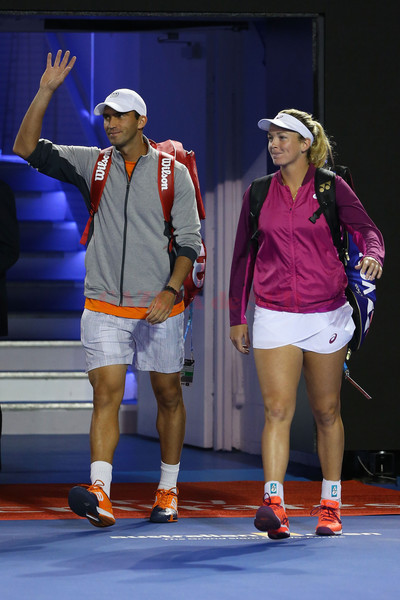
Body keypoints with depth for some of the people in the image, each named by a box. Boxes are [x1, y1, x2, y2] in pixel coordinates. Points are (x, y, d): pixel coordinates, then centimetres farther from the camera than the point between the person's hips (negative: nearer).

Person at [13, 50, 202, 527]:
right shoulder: (91, 165, 5)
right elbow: (27, 148, -2)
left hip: (160, 308, 0)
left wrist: (171, 291, -14)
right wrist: (45, 92, -11)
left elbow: (189, 240, -1)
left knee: (168, 395, 8)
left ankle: (167, 491, 22)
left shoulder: (173, 174, 1)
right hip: (104, 307, 0)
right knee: (106, 393, -12)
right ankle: (99, 494, -23)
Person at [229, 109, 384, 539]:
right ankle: (273, 503, -21)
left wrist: (372, 255, -31)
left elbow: (367, 230, -7)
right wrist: (237, 315, 12)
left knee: (326, 412, 8)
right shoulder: (259, 194, 8)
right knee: (277, 410, -13)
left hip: (326, 316, -1)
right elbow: (244, 256, 13)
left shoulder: (332, 188, 1)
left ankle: (330, 504, 19)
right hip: (274, 317, 1)